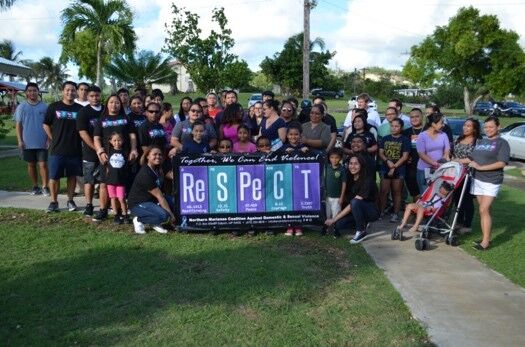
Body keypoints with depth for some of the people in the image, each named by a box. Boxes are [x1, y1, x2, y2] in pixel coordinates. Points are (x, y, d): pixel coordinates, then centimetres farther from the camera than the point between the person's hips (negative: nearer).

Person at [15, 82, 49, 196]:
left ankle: (45, 187, 4)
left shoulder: (44, 106, 1)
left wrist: (49, 139, -3)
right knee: (31, 165, 10)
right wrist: (20, 141, -4)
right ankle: (35, 186, 20)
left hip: (42, 142, -2)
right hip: (27, 143, 2)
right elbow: (18, 125, 4)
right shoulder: (21, 107, 4)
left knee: (43, 164, -5)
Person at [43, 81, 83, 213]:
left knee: (72, 176, 9)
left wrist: (77, 140, 1)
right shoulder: (54, 107, 1)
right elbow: (46, 125, 6)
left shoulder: (80, 109, 3)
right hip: (57, 149, -1)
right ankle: (54, 202, 14)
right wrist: (54, 140, 1)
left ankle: (70, 200, 21)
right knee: (54, 176, 2)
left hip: (75, 150, 1)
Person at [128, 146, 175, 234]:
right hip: (138, 204, -9)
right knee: (163, 215, -30)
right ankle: (139, 220, -4)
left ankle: (155, 223, 4)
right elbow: (159, 196, -24)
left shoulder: (157, 169, 5)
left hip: (152, 200, 9)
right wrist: (171, 215, -22)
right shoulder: (145, 174, -23)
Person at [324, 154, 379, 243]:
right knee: (338, 224, -20)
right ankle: (363, 223, 6)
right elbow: (347, 200, 1)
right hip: (356, 212, 6)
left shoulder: (367, 180, -23)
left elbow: (353, 204, -27)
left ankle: (362, 231, -18)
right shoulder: (349, 179, -1)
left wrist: (334, 219, -27)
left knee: (355, 201, -35)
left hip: (371, 212, -6)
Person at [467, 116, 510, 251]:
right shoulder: (480, 142, 16)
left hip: (492, 181, -6)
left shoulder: (502, 143, -3)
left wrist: (481, 167, -17)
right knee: (483, 210, 7)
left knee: (484, 210, -13)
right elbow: (473, 158, 17)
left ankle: (486, 241, -9)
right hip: (477, 180, 6)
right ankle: (485, 237, 14)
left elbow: (502, 163, -13)